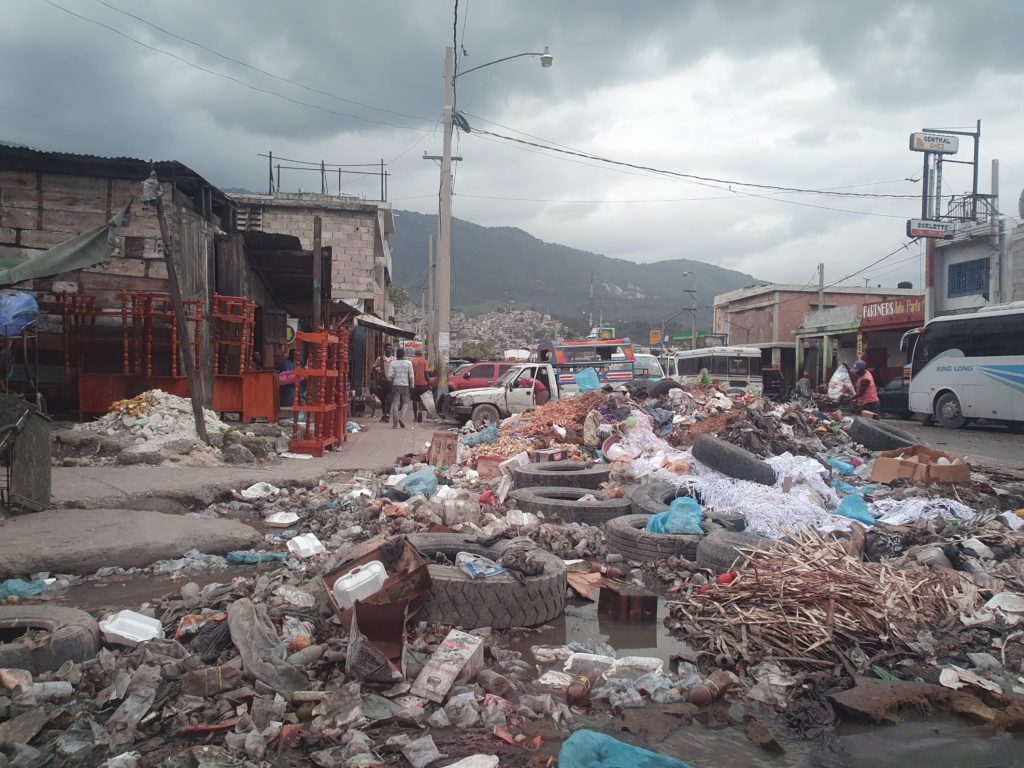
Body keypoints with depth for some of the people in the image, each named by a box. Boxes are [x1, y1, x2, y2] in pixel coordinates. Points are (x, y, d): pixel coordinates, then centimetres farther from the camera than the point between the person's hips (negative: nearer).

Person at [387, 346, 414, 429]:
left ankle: (395, 423, 0)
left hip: (395, 385, 0)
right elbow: (411, 376, -2)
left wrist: (391, 380, 14)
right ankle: (402, 418, -11)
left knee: (395, 403, 3)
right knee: (405, 403, 12)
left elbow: (390, 376, -7)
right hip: (405, 385, 0)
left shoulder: (393, 363, -2)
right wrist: (411, 385, 8)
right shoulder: (408, 363, -1)